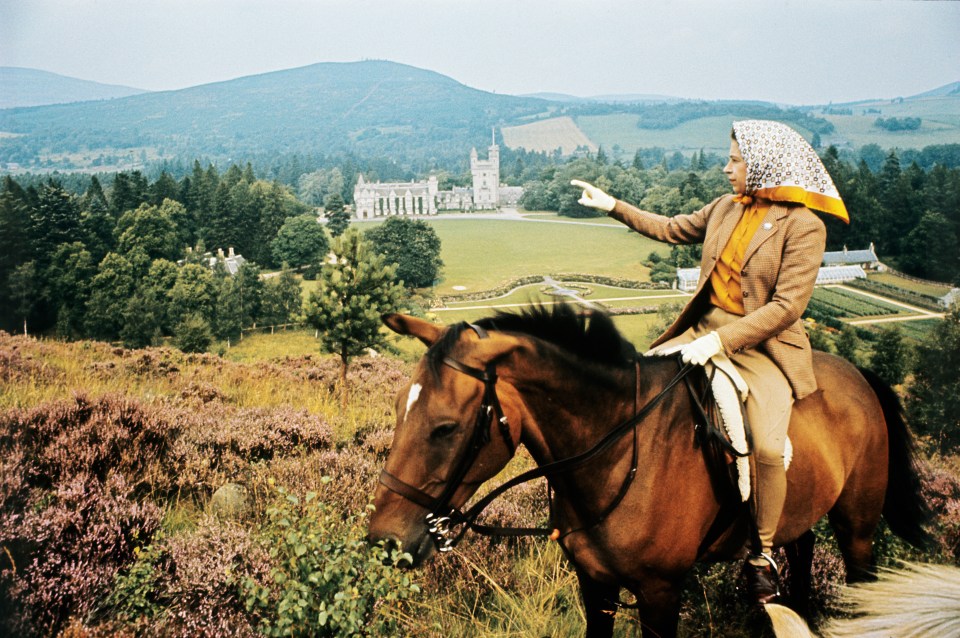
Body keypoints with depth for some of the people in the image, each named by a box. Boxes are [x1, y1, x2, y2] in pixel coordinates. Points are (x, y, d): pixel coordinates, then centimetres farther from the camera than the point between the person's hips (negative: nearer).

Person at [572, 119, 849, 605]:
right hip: (704, 330, 7)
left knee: (767, 446, -27)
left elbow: (787, 306, -18)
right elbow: (672, 229, 25)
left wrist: (720, 341, -25)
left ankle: (761, 556, -4)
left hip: (763, 346, -7)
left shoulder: (804, 227, -11)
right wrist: (611, 205, 21)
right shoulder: (725, 208, 9)